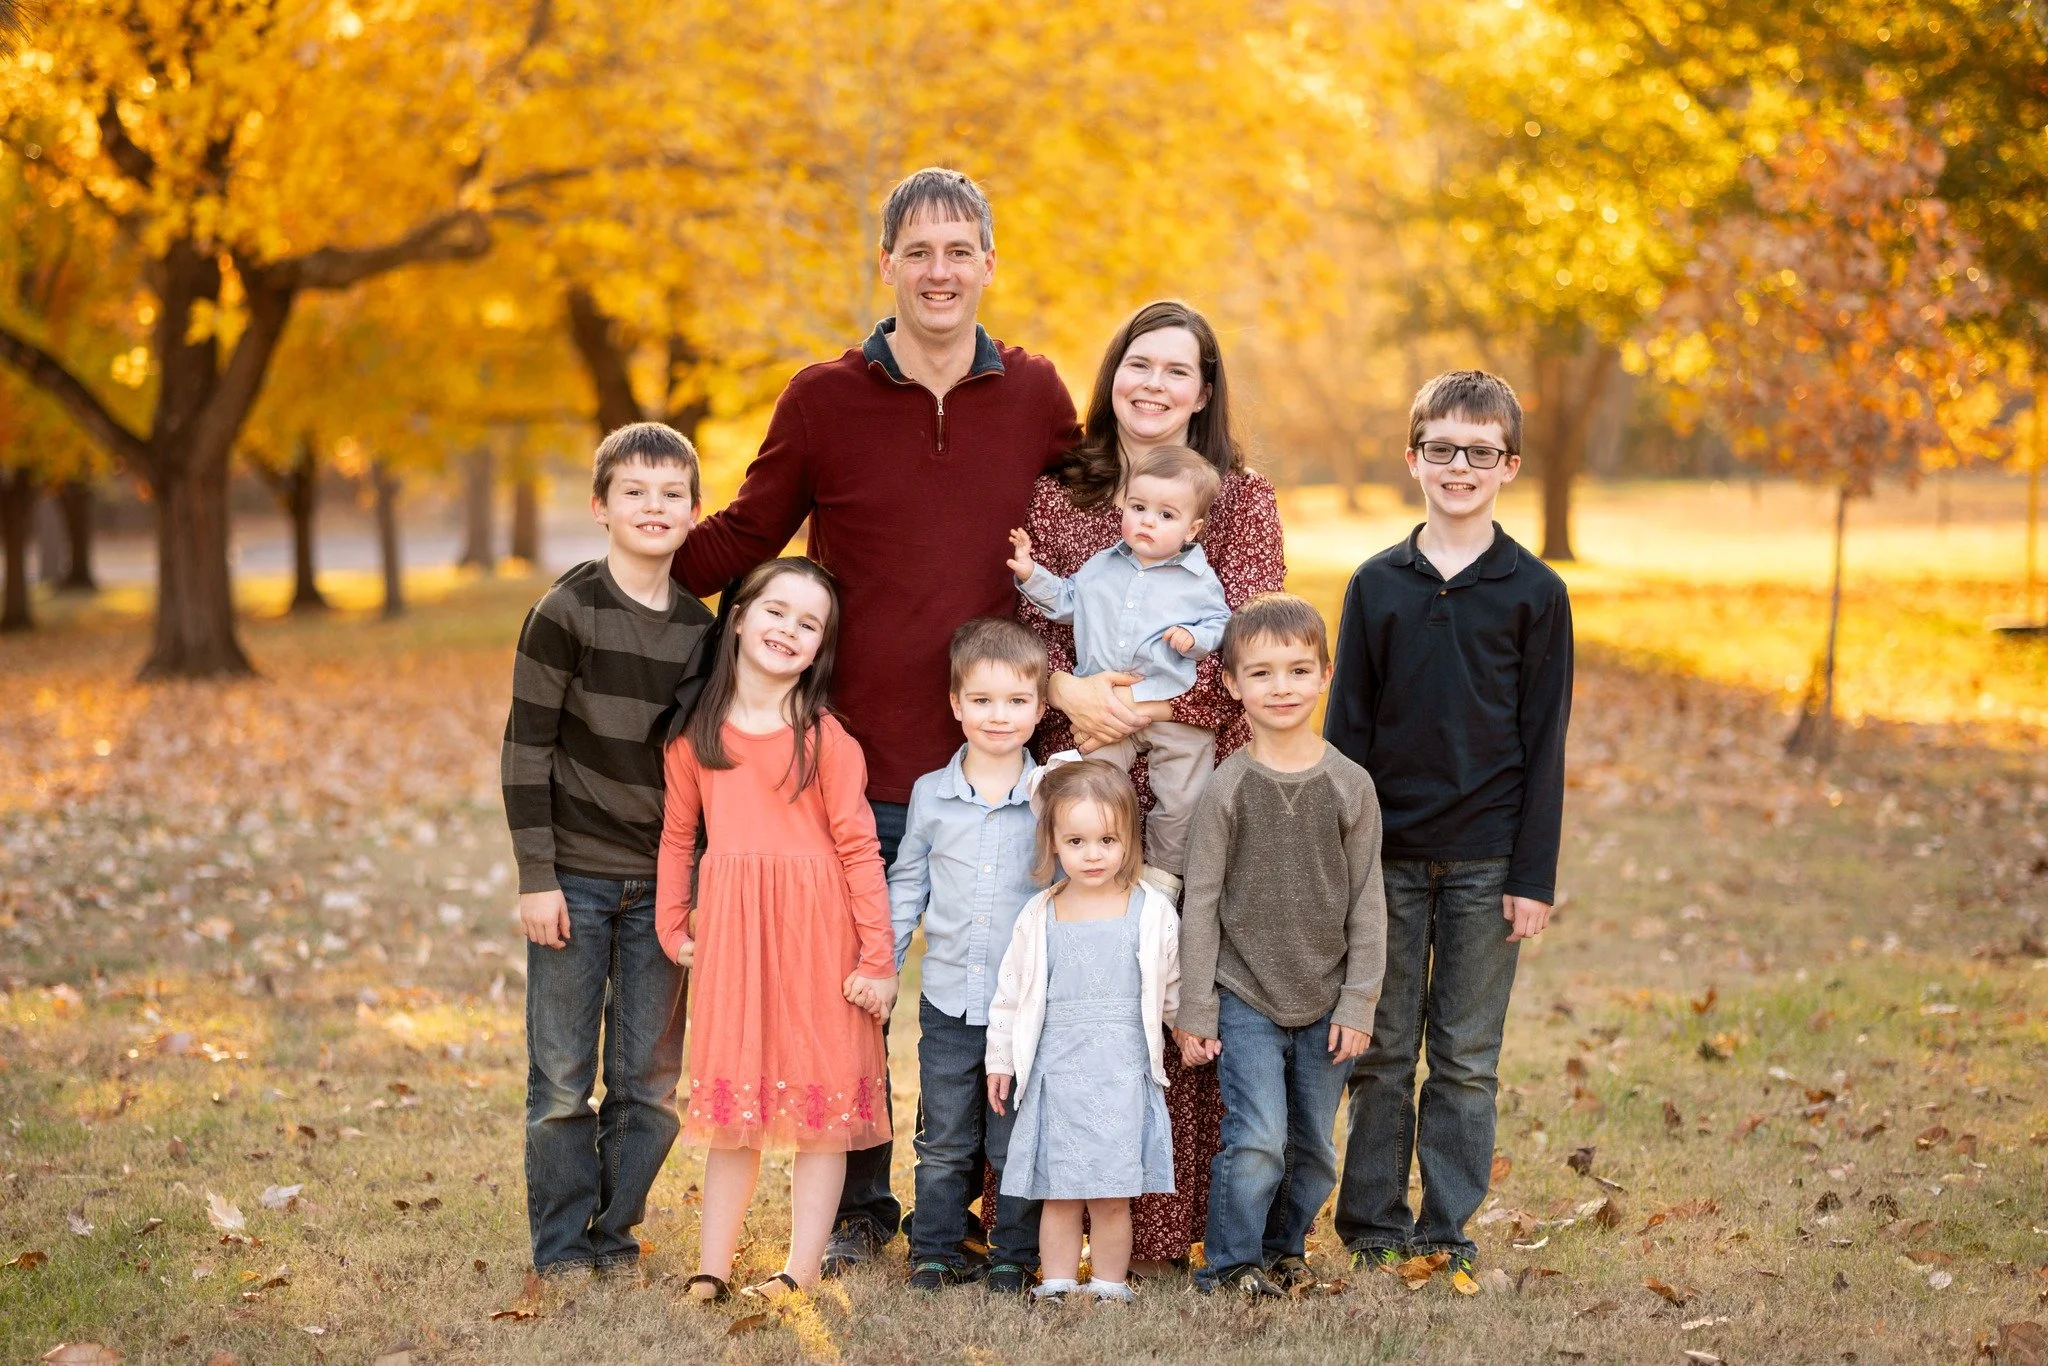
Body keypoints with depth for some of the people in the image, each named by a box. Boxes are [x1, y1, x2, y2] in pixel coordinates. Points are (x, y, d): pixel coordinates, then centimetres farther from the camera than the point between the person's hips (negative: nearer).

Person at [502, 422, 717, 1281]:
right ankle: (561, 1249, 14)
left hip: (663, 884, 4)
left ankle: (617, 1236, 20)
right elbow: (526, 748, -8)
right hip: (575, 878, -4)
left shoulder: (700, 628, 5)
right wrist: (536, 877, -11)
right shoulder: (566, 613, -8)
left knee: (650, 1080, 7)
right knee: (562, 1078, 2)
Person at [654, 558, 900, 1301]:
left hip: (815, 931, -3)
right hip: (729, 930, 3)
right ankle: (711, 1268, 14)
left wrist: (877, 959, -11)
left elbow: (858, 848, -8)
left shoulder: (825, 738, -7)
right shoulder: (696, 732, 5)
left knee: (821, 1100, 2)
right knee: (733, 1101, 9)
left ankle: (803, 1269, 8)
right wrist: (673, 926, 8)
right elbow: (677, 834, 13)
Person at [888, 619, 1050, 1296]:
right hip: (948, 1001, 2)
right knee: (944, 1141, 10)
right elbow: (906, 887, 12)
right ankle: (935, 1252, 22)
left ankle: (1015, 1257, 19)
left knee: (1016, 1143, 6)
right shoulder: (930, 795, 3)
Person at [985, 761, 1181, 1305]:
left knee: (1111, 1197, 1)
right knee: (1058, 1194, 6)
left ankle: (1110, 1288, 13)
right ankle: (1056, 1286, 17)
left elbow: (1175, 988, 12)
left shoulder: (1152, 912, 0)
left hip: (1122, 1079, -1)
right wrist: (1000, 1061, 12)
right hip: (1055, 1076, 1)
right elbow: (1010, 992, 10)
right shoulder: (1039, 916, 2)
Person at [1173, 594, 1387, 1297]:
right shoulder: (1226, 789, -5)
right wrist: (1195, 1012, -3)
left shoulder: (1350, 785, -1)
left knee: (1313, 1147, 10)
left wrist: (1358, 1004, -2)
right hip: (1245, 999, -2)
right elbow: (1201, 904, -2)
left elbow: (1368, 903, 2)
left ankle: (1284, 1247, 31)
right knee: (1258, 1139, -12)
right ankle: (1230, 1263, 5)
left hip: (1326, 1002, 2)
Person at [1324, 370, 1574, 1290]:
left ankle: (1447, 1231, 14)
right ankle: (1374, 1228, 16)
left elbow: (1545, 743, -1)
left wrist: (1534, 876, -5)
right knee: (1382, 1053, 6)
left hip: (1486, 860, -1)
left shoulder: (1535, 592, 0)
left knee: (1467, 1059, 5)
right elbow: (1348, 729, 5)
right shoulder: (1377, 585, 5)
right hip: (1390, 856, 1)